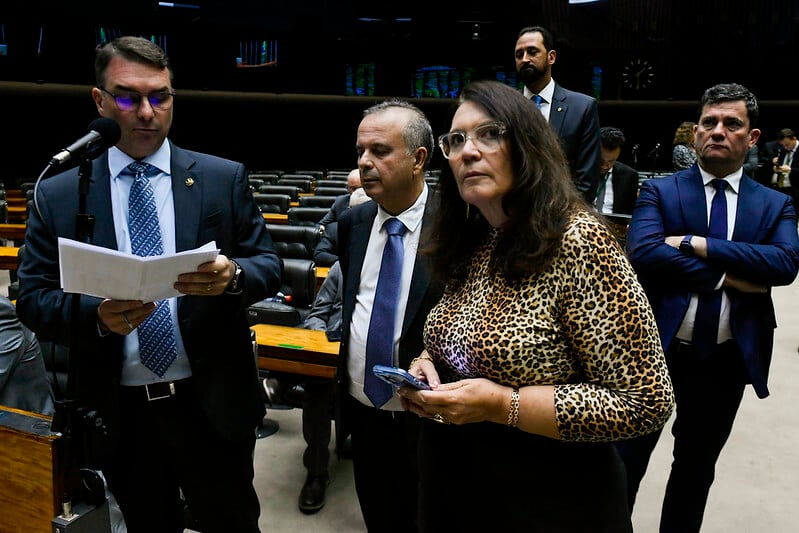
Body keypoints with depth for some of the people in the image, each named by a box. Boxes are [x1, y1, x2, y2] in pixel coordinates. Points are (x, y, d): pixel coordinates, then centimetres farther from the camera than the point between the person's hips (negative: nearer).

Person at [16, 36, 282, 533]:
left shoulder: (225, 178, -2)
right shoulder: (57, 195, 0)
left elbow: (269, 266, -2)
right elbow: (32, 298, 0)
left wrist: (233, 276, -25)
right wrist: (96, 315, -21)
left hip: (213, 404, 0)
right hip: (118, 413, 1)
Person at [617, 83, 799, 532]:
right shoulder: (659, 191, -3)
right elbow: (643, 251, -21)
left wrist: (698, 245, -21)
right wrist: (724, 277, -20)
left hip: (727, 361, 3)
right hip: (656, 349, -2)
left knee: (696, 467, 20)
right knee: (626, 460, 10)